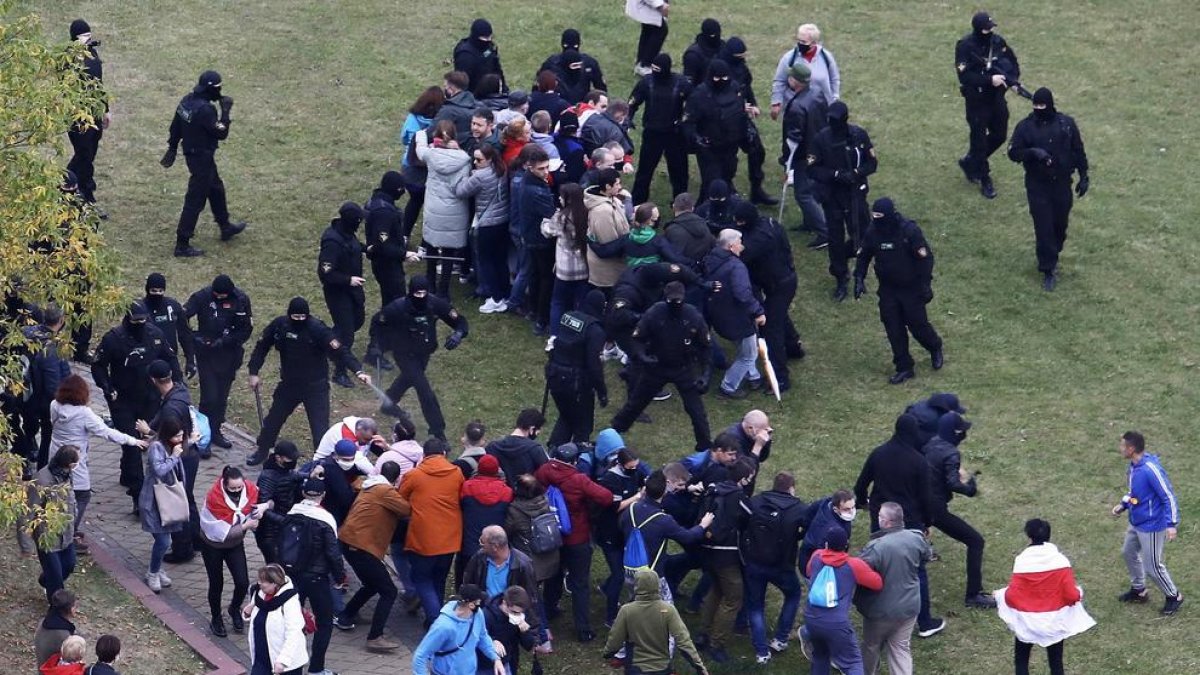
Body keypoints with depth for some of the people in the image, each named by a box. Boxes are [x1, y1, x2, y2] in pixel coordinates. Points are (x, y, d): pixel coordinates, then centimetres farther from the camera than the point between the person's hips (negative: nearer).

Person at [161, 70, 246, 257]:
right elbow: (221, 133, -24)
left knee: (216, 189, 27)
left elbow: (175, 127, 10)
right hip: (202, 158, -10)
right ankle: (182, 245, 3)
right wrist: (226, 110, -17)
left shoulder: (187, 100, -1)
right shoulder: (205, 109, -29)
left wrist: (172, 148, 21)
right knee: (195, 200, -2)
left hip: (191, 153, 10)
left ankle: (225, 227, 45)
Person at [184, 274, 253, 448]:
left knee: (221, 396, 12)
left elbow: (246, 329, -5)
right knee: (209, 396, -8)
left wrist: (224, 341, -16)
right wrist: (194, 338, -25)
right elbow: (182, 316, -13)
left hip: (228, 354, 2)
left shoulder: (241, 300, -9)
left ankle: (215, 432, 25)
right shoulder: (203, 296, -13)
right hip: (206, 354, -2)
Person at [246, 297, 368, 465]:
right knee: (273, 419, 21)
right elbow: (262, 346, 4)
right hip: (289, 384, 5)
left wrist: (358, 371, -42)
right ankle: (262, 451, 45)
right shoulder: (279, 325, -11)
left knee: (320, 429, -11)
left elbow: (339, 350, -30)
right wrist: (254, 372, 3)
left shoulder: (317, 329, -24)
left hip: (315, 387, -5)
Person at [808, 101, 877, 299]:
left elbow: (872, 163, 0)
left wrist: (856, 173, -20)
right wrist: (836, 175, -23)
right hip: (832, 196, -1)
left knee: (861, 237, 3)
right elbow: (812, 169, -9)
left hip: (856, 194, 1)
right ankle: (841, 280, 23)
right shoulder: (821, 139, -12)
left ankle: (837, 265, 33)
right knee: (836, 238, 5)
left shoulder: (859, 135, -9)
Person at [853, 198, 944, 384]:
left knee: (917, 324, 4)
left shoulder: (909, 231, -22)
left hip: (911, 288, -4)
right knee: (894, 330, 4)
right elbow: (863, 256, 7)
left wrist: (925, 284, -17)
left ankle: (936, 349, 35)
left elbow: (925, 257, -16)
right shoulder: (873, 233, -8)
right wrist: (859, 278, -3)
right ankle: (904, 368, 16)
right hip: (887, 290, 4)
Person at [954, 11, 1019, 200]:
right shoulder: (965, 47, -19)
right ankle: (985, 180, 16)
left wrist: (1013, 79, -13)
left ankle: (970, 162, 37)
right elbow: (965, 76, -25)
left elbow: (1012, 62, 7)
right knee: (979, 139, 3)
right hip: (976, 100, -5)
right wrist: (990, 80, -30)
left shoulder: (998, 42, -4)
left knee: (999, 135, 15)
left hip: (997, 97, 5)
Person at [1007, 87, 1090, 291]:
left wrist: (1083, 176, 4)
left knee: (1060, 225, 14)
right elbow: (1013, 152, -8)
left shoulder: (1066, 123, -3)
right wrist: (1033, 152, -27)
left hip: (1062, 184, 2)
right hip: (1037, 186, -2)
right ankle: (1048, 270, 6)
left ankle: (1053, 257, 39)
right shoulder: (1025, 126, -7)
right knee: (1043, 228, -3)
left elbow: (1078, 151, 5)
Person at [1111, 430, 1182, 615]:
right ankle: (1138, 590, 43)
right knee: (1129, 553, 23)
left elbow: (1169, 496, -24)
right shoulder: (1133, 465, -2)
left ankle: (1173, 597, 22)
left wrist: (1172, 524, -27)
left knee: (1153, 565, 2)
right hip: (1136, 523, 9)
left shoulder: (1151, 469, -30)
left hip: (1151, 526, -9)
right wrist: (1123, 505, 6)